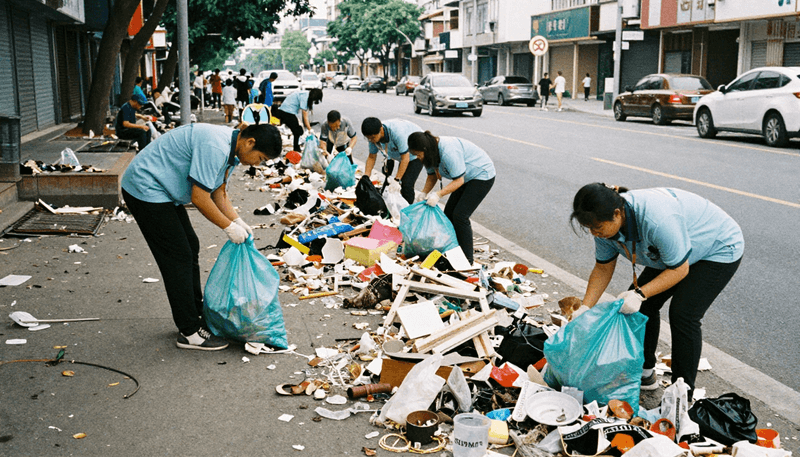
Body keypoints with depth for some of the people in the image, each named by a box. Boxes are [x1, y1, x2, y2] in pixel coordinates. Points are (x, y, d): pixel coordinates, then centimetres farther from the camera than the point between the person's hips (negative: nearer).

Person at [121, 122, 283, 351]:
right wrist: (229, 226, -13)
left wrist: (237, 221, 5)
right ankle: (190, 332, 0)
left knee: (190, 248, 14)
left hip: (160, 190, 11)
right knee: (178, 258, -8)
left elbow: (218, 191, 17)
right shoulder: (215, 147, -27)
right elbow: (200, 199, -25)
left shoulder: (229, 148, 5)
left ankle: (196, 314, 27)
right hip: (146, 189, -11)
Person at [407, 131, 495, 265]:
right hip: (467, 177, 10)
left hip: (482, 175, -10)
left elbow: (458, 181, -29)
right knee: (449, 213, 5)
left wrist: (438, 194, -32)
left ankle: (468, 258, -6)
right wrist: (424, 193, -6)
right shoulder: (432, 151, -5)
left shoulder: (448, 152, -35)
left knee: (460, 215, -14)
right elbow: (432, 176, 7)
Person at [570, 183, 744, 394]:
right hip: (674, 250, 8)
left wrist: (640, 294, -36)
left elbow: (679, 269, -29)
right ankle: (645, 372, 15)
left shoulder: (656, 219, -40)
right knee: (644, 304, 1)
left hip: (720, 248, -8)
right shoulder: (606, 221, -15)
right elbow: (603, 269, -4)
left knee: (683, 314, -16)